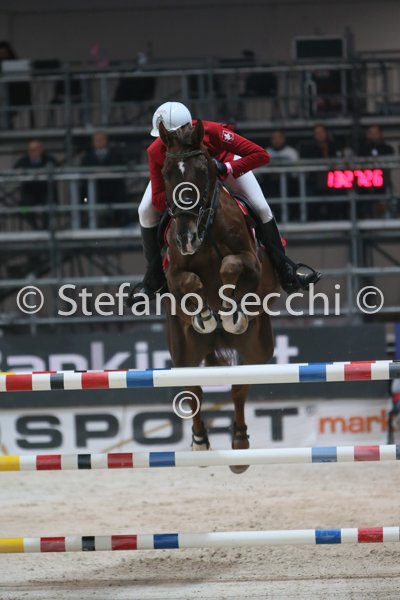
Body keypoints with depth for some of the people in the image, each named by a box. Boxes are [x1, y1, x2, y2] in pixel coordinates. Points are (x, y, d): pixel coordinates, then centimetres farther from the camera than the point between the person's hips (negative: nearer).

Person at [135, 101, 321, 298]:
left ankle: (286, 274, 3)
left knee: (261, 208, -11)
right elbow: (158, 201, -36)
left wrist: (226, 169, -51)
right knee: (146, 211, -16)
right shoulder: (156, 152, -39)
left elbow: (260, 155, -41)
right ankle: (154, 276, 1)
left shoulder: (212, 132, -44)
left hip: (221, 160, -1)